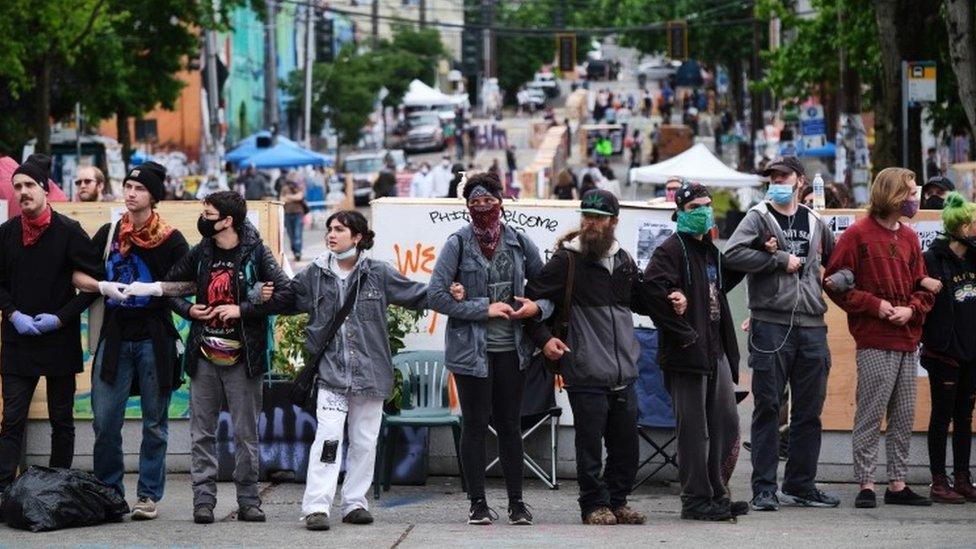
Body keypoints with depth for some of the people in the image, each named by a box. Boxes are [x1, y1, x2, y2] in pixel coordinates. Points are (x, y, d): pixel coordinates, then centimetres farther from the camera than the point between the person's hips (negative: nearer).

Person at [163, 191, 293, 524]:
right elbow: (169, 284, 20)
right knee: (202, 432, 2)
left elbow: (285, 295, -12)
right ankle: (204, 500, 6)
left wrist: (242, 310, -16)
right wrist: (187, 310, 1)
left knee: (246, 433, 2)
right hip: (205, 356, 4)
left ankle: (248, 501, 9)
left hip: (243, 357, -4)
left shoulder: (255, 254, -4)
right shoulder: (200, 253, 8)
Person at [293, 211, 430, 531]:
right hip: (331, 370, -1)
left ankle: (355, 503, 20)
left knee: (365, 441, 8)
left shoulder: (378, 274, 1)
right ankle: (316, 507, -14)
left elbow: (417, 295, 7)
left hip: (370, 370, 1)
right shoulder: (315, 275, 5)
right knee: (328, 437, -13)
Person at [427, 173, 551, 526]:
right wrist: (485, 309, -12)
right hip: (471, 348, -3)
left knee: (510, 425, 7)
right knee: (475, 425, 2)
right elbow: (437, 296, -10)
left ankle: (516, 502, 12)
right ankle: (477, 503, 9)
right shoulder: (458, 243, -4)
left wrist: (537, 307, -7)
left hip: (511, 348, 3)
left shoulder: (519, 243, 5)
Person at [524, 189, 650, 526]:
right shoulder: (567, 259, -5)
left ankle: (617, 501, 24)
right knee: (590, 445, 0)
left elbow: (641, 302, 28)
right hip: (586, 375, -5)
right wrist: (543, 338, -10)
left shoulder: (624, 261, 12)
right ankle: (595, 505, 12)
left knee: (626, 447, 11)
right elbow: (531, 298, -1)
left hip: (624, 374, 5)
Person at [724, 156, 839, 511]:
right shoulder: (759, 217, 2)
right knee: (768, 407, -3)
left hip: (812, 325, 5)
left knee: (809, 411, 8)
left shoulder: (815, 222, 15)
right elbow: (732, 255, -15)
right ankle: (764, 488, 0)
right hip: (770, 324, -5)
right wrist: (780, 259, -13)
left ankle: (801, 485, 17)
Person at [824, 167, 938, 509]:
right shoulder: (858, 234, -5)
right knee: (870, 415, -6)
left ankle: (898, 484, 15)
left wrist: (911, 309, -3)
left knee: (904, 416, 9)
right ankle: (866, 485, -1)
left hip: (908, 341, 7)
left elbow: (923, 287, 17)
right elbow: (835, 283, -7)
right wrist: (874, 305, -13)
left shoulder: (909, 238, 15)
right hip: (875, 343, -7)